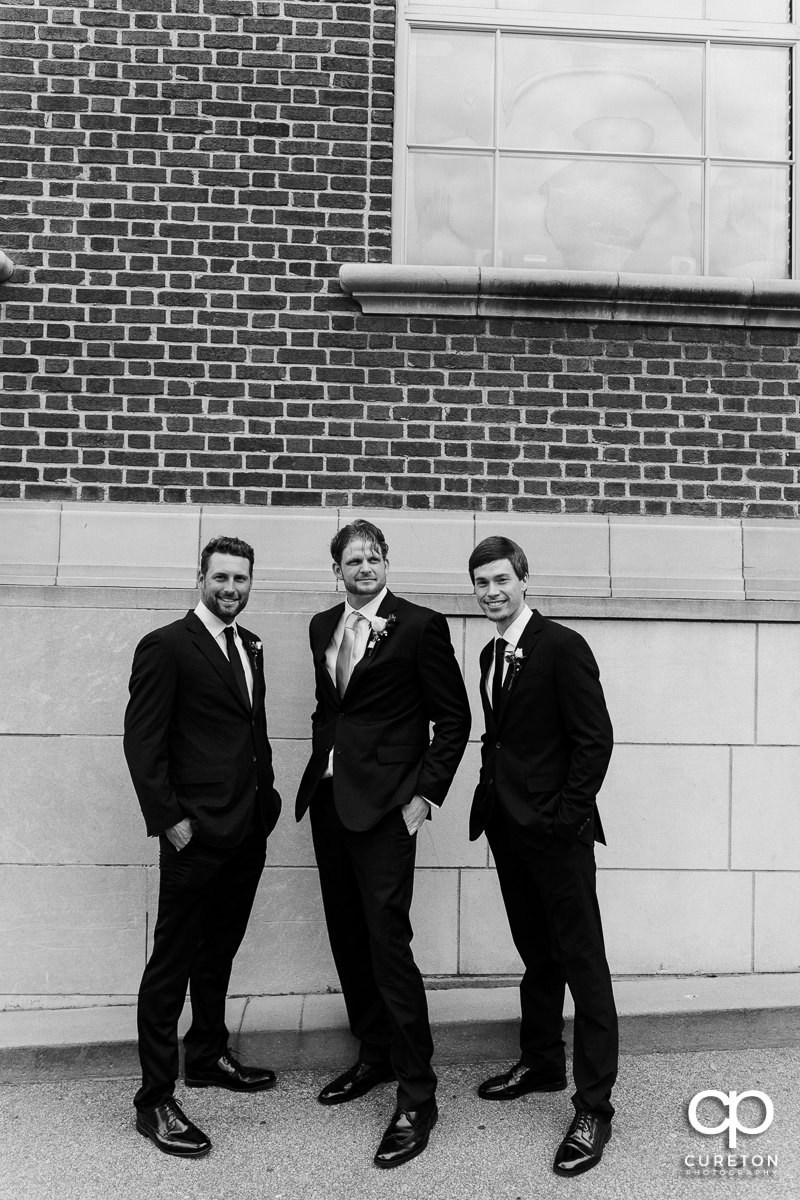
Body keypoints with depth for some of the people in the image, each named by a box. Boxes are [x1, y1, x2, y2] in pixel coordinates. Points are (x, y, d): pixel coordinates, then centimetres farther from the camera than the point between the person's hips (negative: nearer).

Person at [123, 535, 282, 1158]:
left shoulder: (251, 646, 13)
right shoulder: (165, 647, -11)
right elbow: (142, 741, -13)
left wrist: (267, 790, 10)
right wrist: (168, 818, -16)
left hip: (248, 829, 8)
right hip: (197, 831, -7)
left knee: (220, 951, 21)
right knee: (172, 961, 3)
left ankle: (208, 1056, 38)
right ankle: (156, 1100, 15)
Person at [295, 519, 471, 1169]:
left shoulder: (420, 625, -8)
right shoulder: (323, 627, 11)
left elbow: (453, 719, -6)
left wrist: (425, 795, -11)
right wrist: (322, 765, 11)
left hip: (385, 804, -6)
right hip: (328, 798, 7)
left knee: (388, 942, -6)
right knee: (348, 938, 14)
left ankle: (417, 1096, 8)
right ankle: (374, 1056, 33)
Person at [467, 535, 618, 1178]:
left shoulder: (563, 646, -12)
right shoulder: (492, 654, 12)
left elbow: (595, 738, -14)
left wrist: (567, 815, -15)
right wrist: (489, 801, 8)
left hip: (556, 830, -7)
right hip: (509, 828, 8)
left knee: (583, 962, 1)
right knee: (537, 955, 20)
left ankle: (594, 1107, 11)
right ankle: (541, 1062, 36)